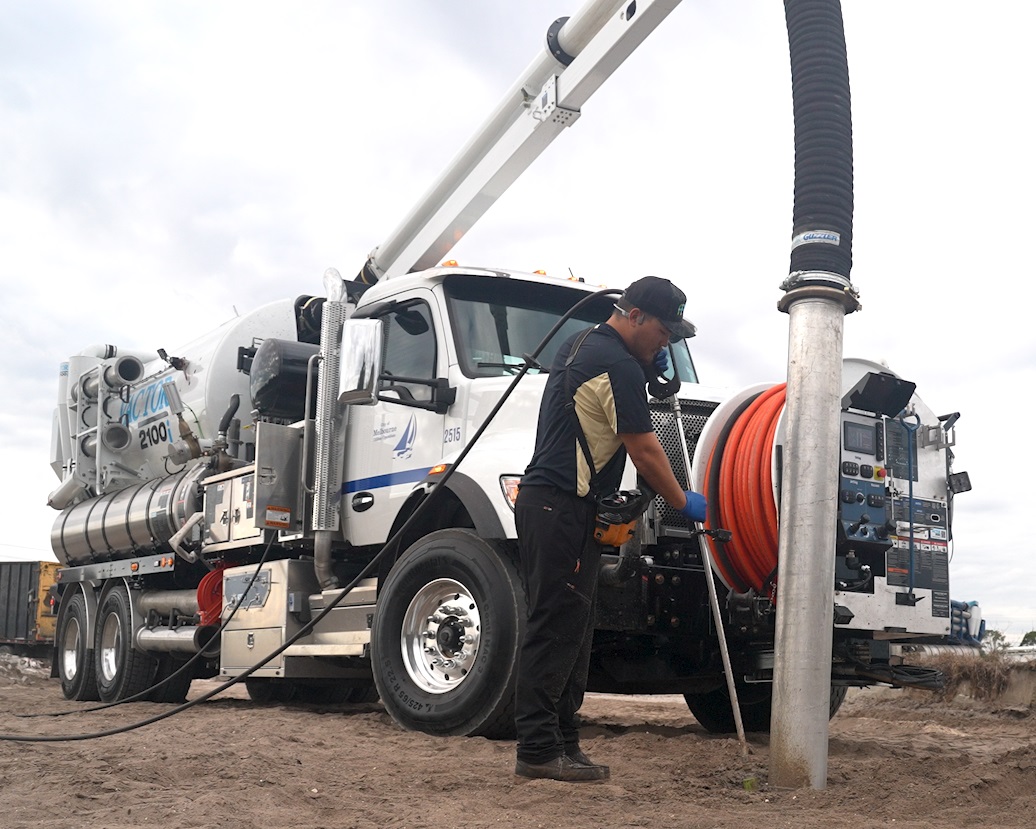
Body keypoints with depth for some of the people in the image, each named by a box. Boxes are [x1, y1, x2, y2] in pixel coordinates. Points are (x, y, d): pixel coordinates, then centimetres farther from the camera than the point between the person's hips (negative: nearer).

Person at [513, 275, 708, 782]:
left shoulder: (580, 343, 17)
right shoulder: (617, 366, -14)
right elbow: (644, 450, -11)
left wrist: (648, 366, 18)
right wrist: (683, 503, 2)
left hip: (544, 499, 11)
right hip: (564, 507, -11)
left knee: (568, 628, 11)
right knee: (555, 629, -9)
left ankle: (560, 744, 14)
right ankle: (539, 750, -7)